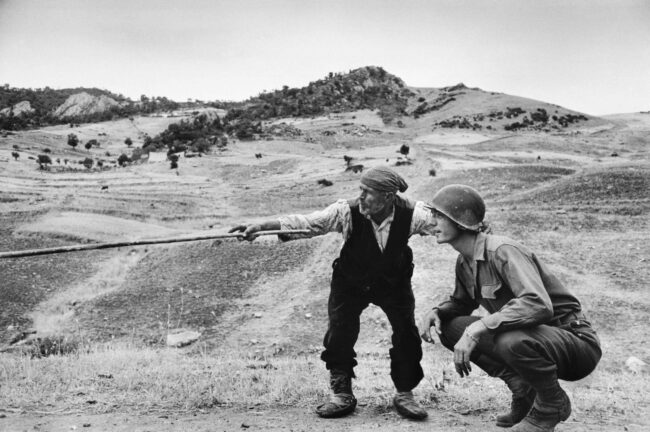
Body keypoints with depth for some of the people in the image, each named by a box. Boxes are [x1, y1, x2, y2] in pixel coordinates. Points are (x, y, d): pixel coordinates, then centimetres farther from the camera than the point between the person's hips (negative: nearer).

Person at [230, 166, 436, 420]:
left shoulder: (410, 213, -25)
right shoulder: (347, 212, -28)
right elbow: (304, 222, -32)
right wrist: (260, 227, -41)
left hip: (394, 282, 1)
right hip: (350, 282, 0)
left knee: (407, 334, -5)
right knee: (340, 334, -6)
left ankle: (404, 395, 16)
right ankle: (341, 395, 14)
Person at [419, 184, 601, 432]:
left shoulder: (502, 251, -25)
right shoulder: (464, 262, 2)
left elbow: (539, 305, -38)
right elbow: (461, 303, 19)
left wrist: (477, 328, -39)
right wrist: (436, 312, -3)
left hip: (575, 340, -8)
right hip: (534, 336, 8)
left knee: (514, 341, -39)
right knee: (449, 327, -3)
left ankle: (553, 405, -6)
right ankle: (524, 390, 5)